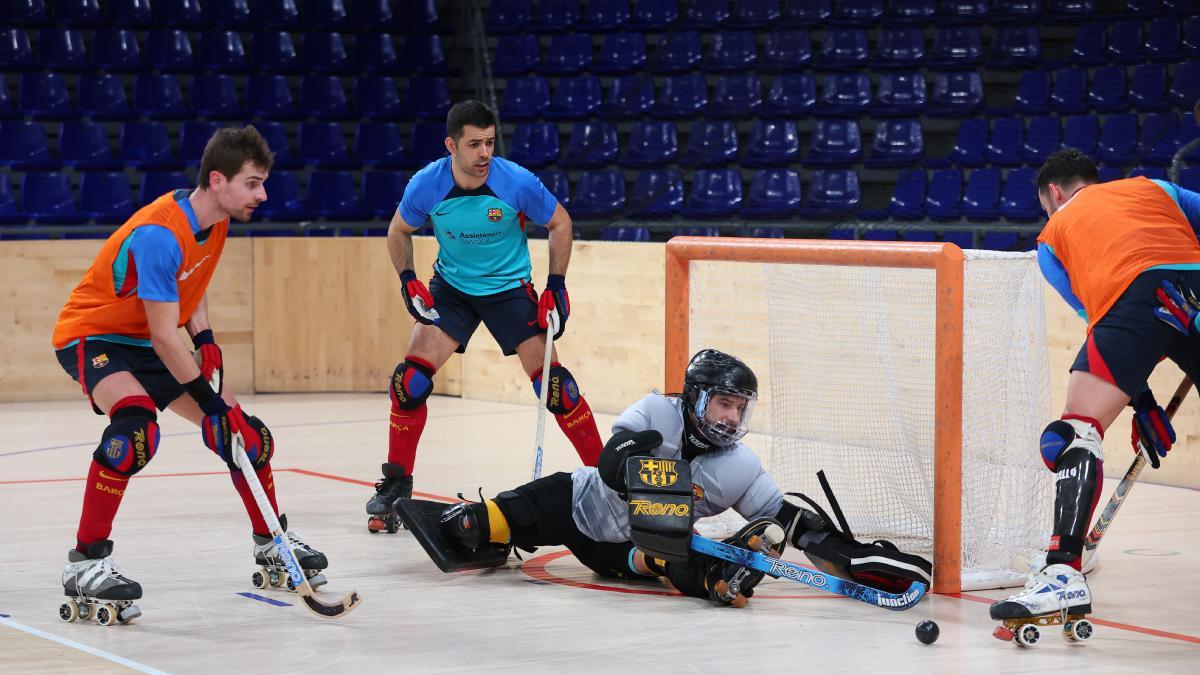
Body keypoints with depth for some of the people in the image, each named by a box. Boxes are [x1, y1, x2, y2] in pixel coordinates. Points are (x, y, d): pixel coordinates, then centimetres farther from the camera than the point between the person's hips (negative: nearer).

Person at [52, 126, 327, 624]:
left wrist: (205, 339, 2)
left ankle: (270, 542, 28)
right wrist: (213, 402, -25)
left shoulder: (216, 220, -3)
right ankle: (86, 564, -31)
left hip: (149, 344, 9)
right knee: (135, 423, -37)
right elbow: (163, 336, -29)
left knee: (247, 435, 5)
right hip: (92, 336, -8)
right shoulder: (159, 233, -31)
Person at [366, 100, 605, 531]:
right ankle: (396, 484, 2)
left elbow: (560, 223, -6)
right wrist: (408, 281, -11)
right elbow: (399, 231, 2)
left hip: (510, 289, -1)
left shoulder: (517, 183, -24)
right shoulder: (427, 185, -19)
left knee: (552, 383, -11)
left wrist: (556, 286, -10)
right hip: (450, 290, 2)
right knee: (410, 380, -13)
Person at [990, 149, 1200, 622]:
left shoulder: (1053, 234, 30)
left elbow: (1103, 325, 22)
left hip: (1134, 294, -3)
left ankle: (1064, 572, -20)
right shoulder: (1150, 188, 36)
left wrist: (1143, 406, 21)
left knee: (1078, 430, -5)